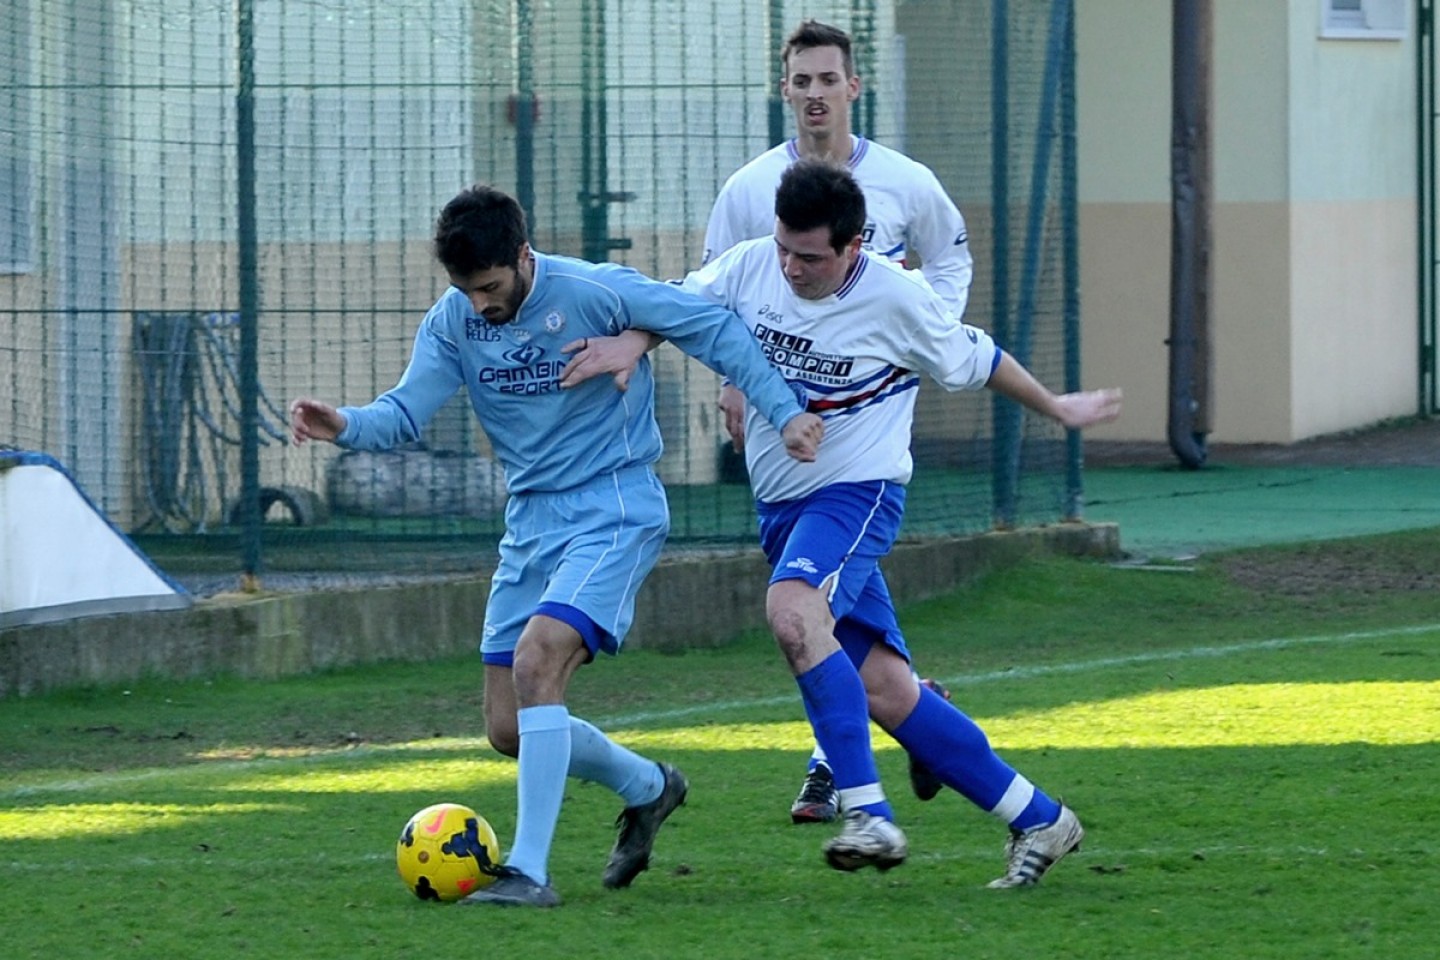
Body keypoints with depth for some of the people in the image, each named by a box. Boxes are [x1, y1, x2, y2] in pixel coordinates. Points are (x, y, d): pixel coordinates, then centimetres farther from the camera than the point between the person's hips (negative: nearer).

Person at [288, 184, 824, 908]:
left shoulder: (596, 293, -14)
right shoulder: (453, 320, 1)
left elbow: (714, 330, -7)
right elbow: (406, 411, -7)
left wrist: (784, 412, -14)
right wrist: (344, 426, -29)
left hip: (613, 511, -7)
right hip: (531, 521, 7)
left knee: (536, 661, -27)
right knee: (508, 729, 6)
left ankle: (529, 871, -24)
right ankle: (647, 787, 33)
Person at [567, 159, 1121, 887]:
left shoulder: (898, 300, -12)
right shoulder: (750, 267, -3)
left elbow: (977, 362, 3)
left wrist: (1058, 410, 18)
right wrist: (628, 342, -12)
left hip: (859, 492, -6)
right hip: (780, 502, 6)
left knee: (792, 610, -35)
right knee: (884, 690, 2)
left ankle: (868, 814, -36)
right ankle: (1037, 820, 13)